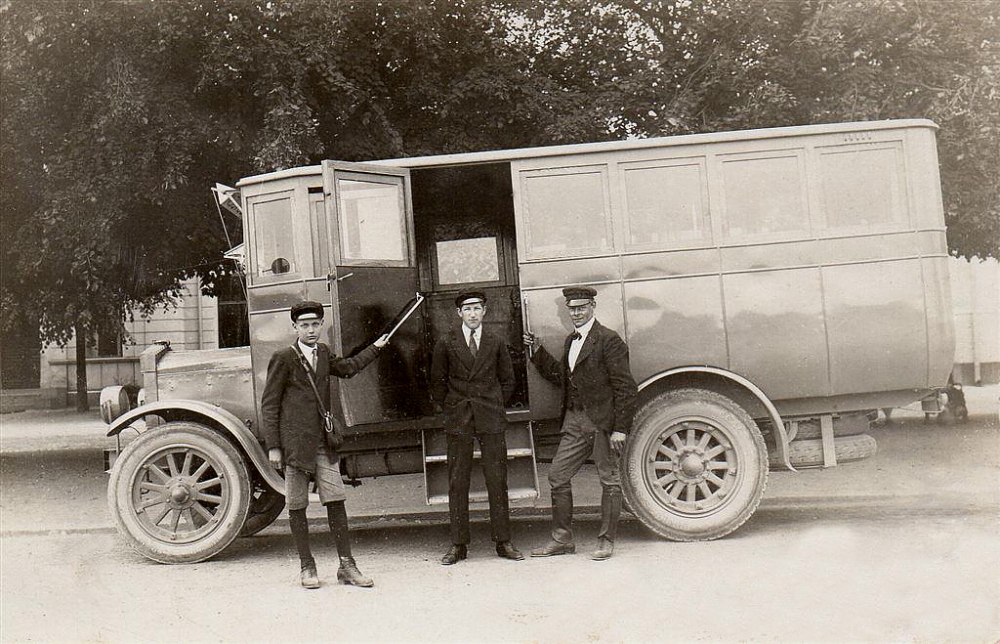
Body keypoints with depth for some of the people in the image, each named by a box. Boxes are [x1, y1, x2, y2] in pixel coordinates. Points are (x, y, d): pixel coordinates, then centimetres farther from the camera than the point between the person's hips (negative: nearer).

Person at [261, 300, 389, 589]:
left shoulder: (323, 353, 13)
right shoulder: (283, 358, -5)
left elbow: (347, 368, 34)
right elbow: (269, 405, -4)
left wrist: (375, 347, 41)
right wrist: (273, 447, -8)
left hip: (324, 443, 5)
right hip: (295, 443, -5)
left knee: (336, 500, 0)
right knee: (297, 506, 2)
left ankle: (346, 565, 5)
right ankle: (307, 567, 13)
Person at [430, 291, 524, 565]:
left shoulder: (496, 344, 9)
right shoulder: (446, 344, 5)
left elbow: (507, 380, 14)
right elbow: (437, 383, 10)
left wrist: (495, 407, 6)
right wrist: (450, 409, 4)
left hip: (491, 419, 1)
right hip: (457, 421, 0)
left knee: (497, 480, 1)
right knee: (457, 482, 1)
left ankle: (503, 542, 9)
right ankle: (458, 545, 8)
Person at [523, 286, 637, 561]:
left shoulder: (609, 340, -10)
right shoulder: (571, 340, 14)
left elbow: (625, 387, -13)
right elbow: (561, 377, 17)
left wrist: (620, 428, -17)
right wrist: (538, 352, 9)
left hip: (602, 421, -8)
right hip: (575, 421, 8)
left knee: (609, 479, 5)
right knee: (558, 476, 7)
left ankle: (606, 541, 16)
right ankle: (562, 539, 19)